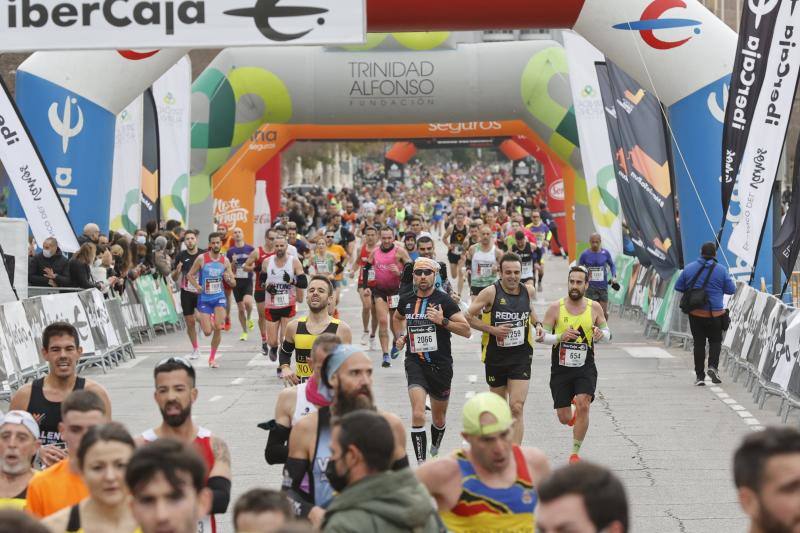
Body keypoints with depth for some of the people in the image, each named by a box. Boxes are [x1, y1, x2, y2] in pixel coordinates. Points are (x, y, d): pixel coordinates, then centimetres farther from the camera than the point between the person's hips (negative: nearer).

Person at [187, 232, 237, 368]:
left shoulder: (225, 261, 2)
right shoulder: (201, 259, -6)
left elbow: (233, 283, 8)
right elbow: (190, 275, 4)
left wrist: (229, 279, -15)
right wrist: (196, 286, -14)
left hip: (219, 297, 1)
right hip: (204, 298, -1)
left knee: (218, 328, -15)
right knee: (207, 332, -5)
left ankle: (212, 358, 2)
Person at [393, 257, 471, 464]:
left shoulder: (444, 301, -6)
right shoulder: (406, 300, 4)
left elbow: (466, 330, -9)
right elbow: (397, 318, 29)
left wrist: (442, 321, -21)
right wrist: (399, 337, 13)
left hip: (441, 365, 0)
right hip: (415, 363, 1)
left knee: (439, 418, 16)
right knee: (418, 415, -19)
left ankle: (435, 453, 44)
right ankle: (421, 464, -18)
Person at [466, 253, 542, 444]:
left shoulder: (529, 291, -1)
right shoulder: (490, 293, -12)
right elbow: (468, 317, -8)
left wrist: (537, 324, 5)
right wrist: (493, 329, -16)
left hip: (521, 357, 1)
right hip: (495, 356, -1)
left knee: (517, 408, -12)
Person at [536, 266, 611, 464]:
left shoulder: (594, 307, -2)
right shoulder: (555, 308, -6)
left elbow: (607, 333, 9)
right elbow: (541, 336, -4)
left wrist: (601, 335, -15)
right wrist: (560, 337, -23)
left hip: (585, 368, 0)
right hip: (560, 368, 0)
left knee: (583, 405, -22)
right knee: (564, 419, 4)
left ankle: (575, 453, -7)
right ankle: (573, 408, 45)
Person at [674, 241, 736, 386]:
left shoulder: (689, 268, -1)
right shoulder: (721, 270, -6)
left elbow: (678, 287, 5)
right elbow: (731, 290, 0)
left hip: (695, 313, 1)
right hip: (714, 314, -1)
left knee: (699, 343, 8)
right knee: (715, 341, 15)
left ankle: (699, 376, 6)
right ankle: (713, 366, -7)